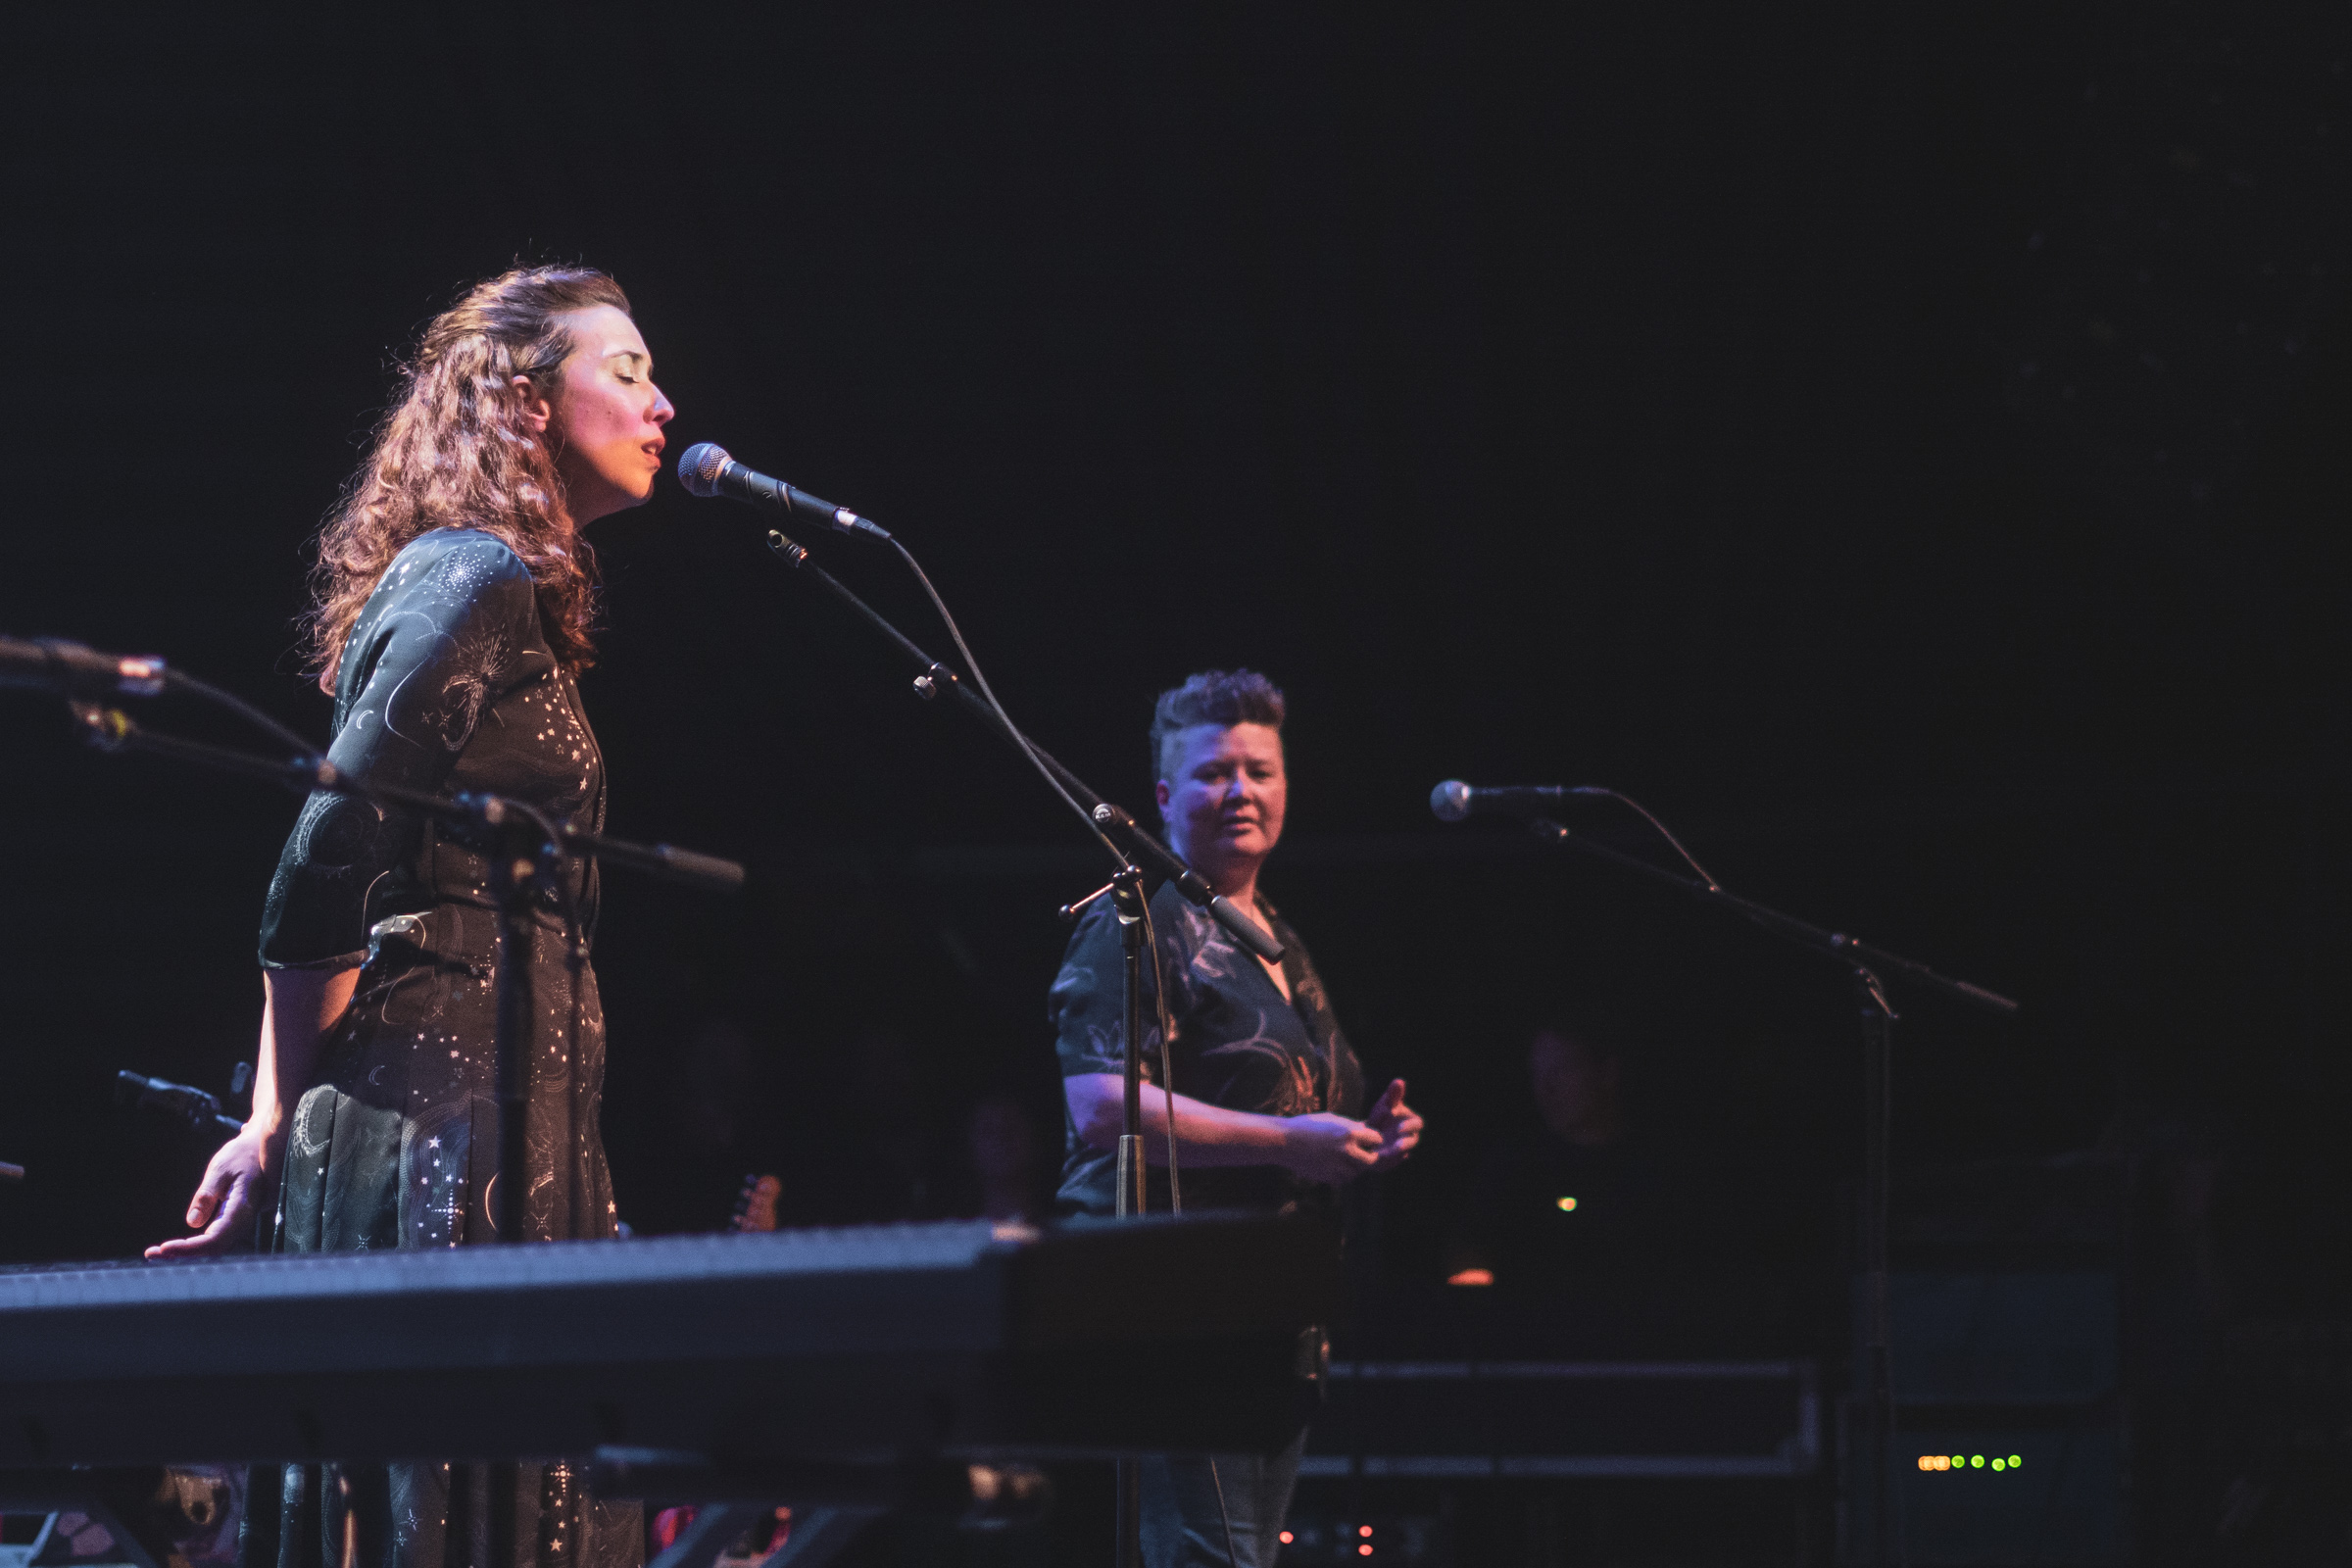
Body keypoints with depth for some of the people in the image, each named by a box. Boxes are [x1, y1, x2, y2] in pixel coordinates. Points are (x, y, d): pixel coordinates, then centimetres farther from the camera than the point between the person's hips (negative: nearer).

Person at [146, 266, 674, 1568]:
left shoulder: (478, 581, 21)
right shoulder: (478, 580, -9)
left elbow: (321, 875, 18)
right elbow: (326, 857, -15)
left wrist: (282, 1124, 14)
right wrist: (281, 1127, -7)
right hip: (451, 1105, -10)